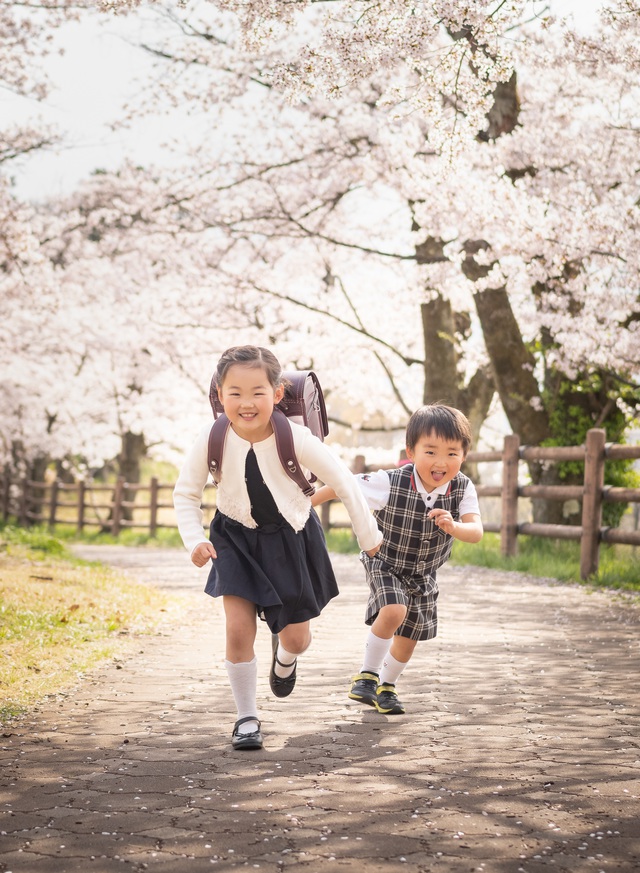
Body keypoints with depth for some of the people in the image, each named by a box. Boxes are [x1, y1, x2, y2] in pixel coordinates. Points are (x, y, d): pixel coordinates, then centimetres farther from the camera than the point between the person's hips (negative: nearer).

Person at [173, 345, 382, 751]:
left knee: (296, 636, 8)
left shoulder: (295, 438, -28)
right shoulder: (212, 439, -23)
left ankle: (285, 655, 48)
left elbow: (344, 482, -14)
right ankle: (247, 718, 9)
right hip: (237, 538, 1)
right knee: (238, 629, -10)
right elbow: (186, 494, -5)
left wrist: (369, 536, -5)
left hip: (291, 538, 0)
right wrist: (195, 540, -19)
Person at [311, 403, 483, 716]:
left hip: (423, 576, 4)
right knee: (394, 611, -30)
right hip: (386, 565, -4)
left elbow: (476, 532, -30)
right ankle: (367, 675, -11)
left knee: (409, 637, 15)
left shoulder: (463, 489, -23)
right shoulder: (391, 483, -32)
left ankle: (387, 687, 41)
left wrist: (454, 527, -52)